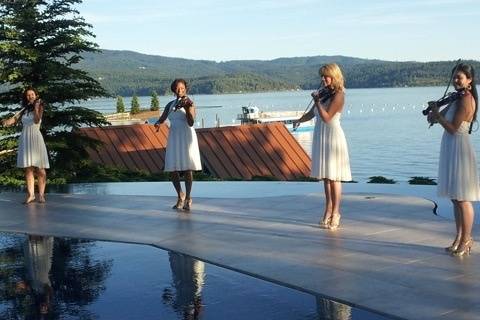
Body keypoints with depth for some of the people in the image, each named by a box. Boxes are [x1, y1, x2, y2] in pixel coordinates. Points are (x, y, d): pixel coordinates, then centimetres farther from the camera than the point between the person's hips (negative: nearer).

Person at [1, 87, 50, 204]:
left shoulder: (39, 107, 4)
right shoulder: (24, 109, 15)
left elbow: (37, 120, -13)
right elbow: (14, 119, 4)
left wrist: (36, 107, -14)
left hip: (35, 138, -4)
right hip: (24, 139, 4)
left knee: (39, 168, -4)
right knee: (28, 168, 2)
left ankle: (41, 194, -1)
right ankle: (30, 194, 3)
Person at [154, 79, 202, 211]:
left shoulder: (190, 104, 0)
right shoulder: (170, 105, 14)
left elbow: (191, 123, -12)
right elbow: (162, 119, 16)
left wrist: (187, 109, -25)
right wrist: (158, 124, -7)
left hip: (187, 137, -4)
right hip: (174, 139, 4)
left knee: (187, 168, -7)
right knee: (172, 169, 0)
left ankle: (188, 198, 4)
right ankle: (180, 196, 20)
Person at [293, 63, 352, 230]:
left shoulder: (338, 95, -12)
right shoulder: (323, 93, 10)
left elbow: (326, 117, -20)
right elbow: (311, 113, 21)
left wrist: (317, 101, -19)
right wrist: (299, 120, 14)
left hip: (333, 138, -8)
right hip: (320, 137, 8)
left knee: (334, 177, -3)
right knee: (325, 176, 12)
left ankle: (335, 214, 3)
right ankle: (328, 210, 21)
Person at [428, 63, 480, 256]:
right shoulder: (457, 99, 14)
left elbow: (453, 128, -18)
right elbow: (437, 117, 13)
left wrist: (436, 114, -11)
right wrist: (435, 111, -7)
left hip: (459, 149, -10)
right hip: (451, 149, 10)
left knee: (462, 199, -3)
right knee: (455, 198, 14)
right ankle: (459, 238, 22)